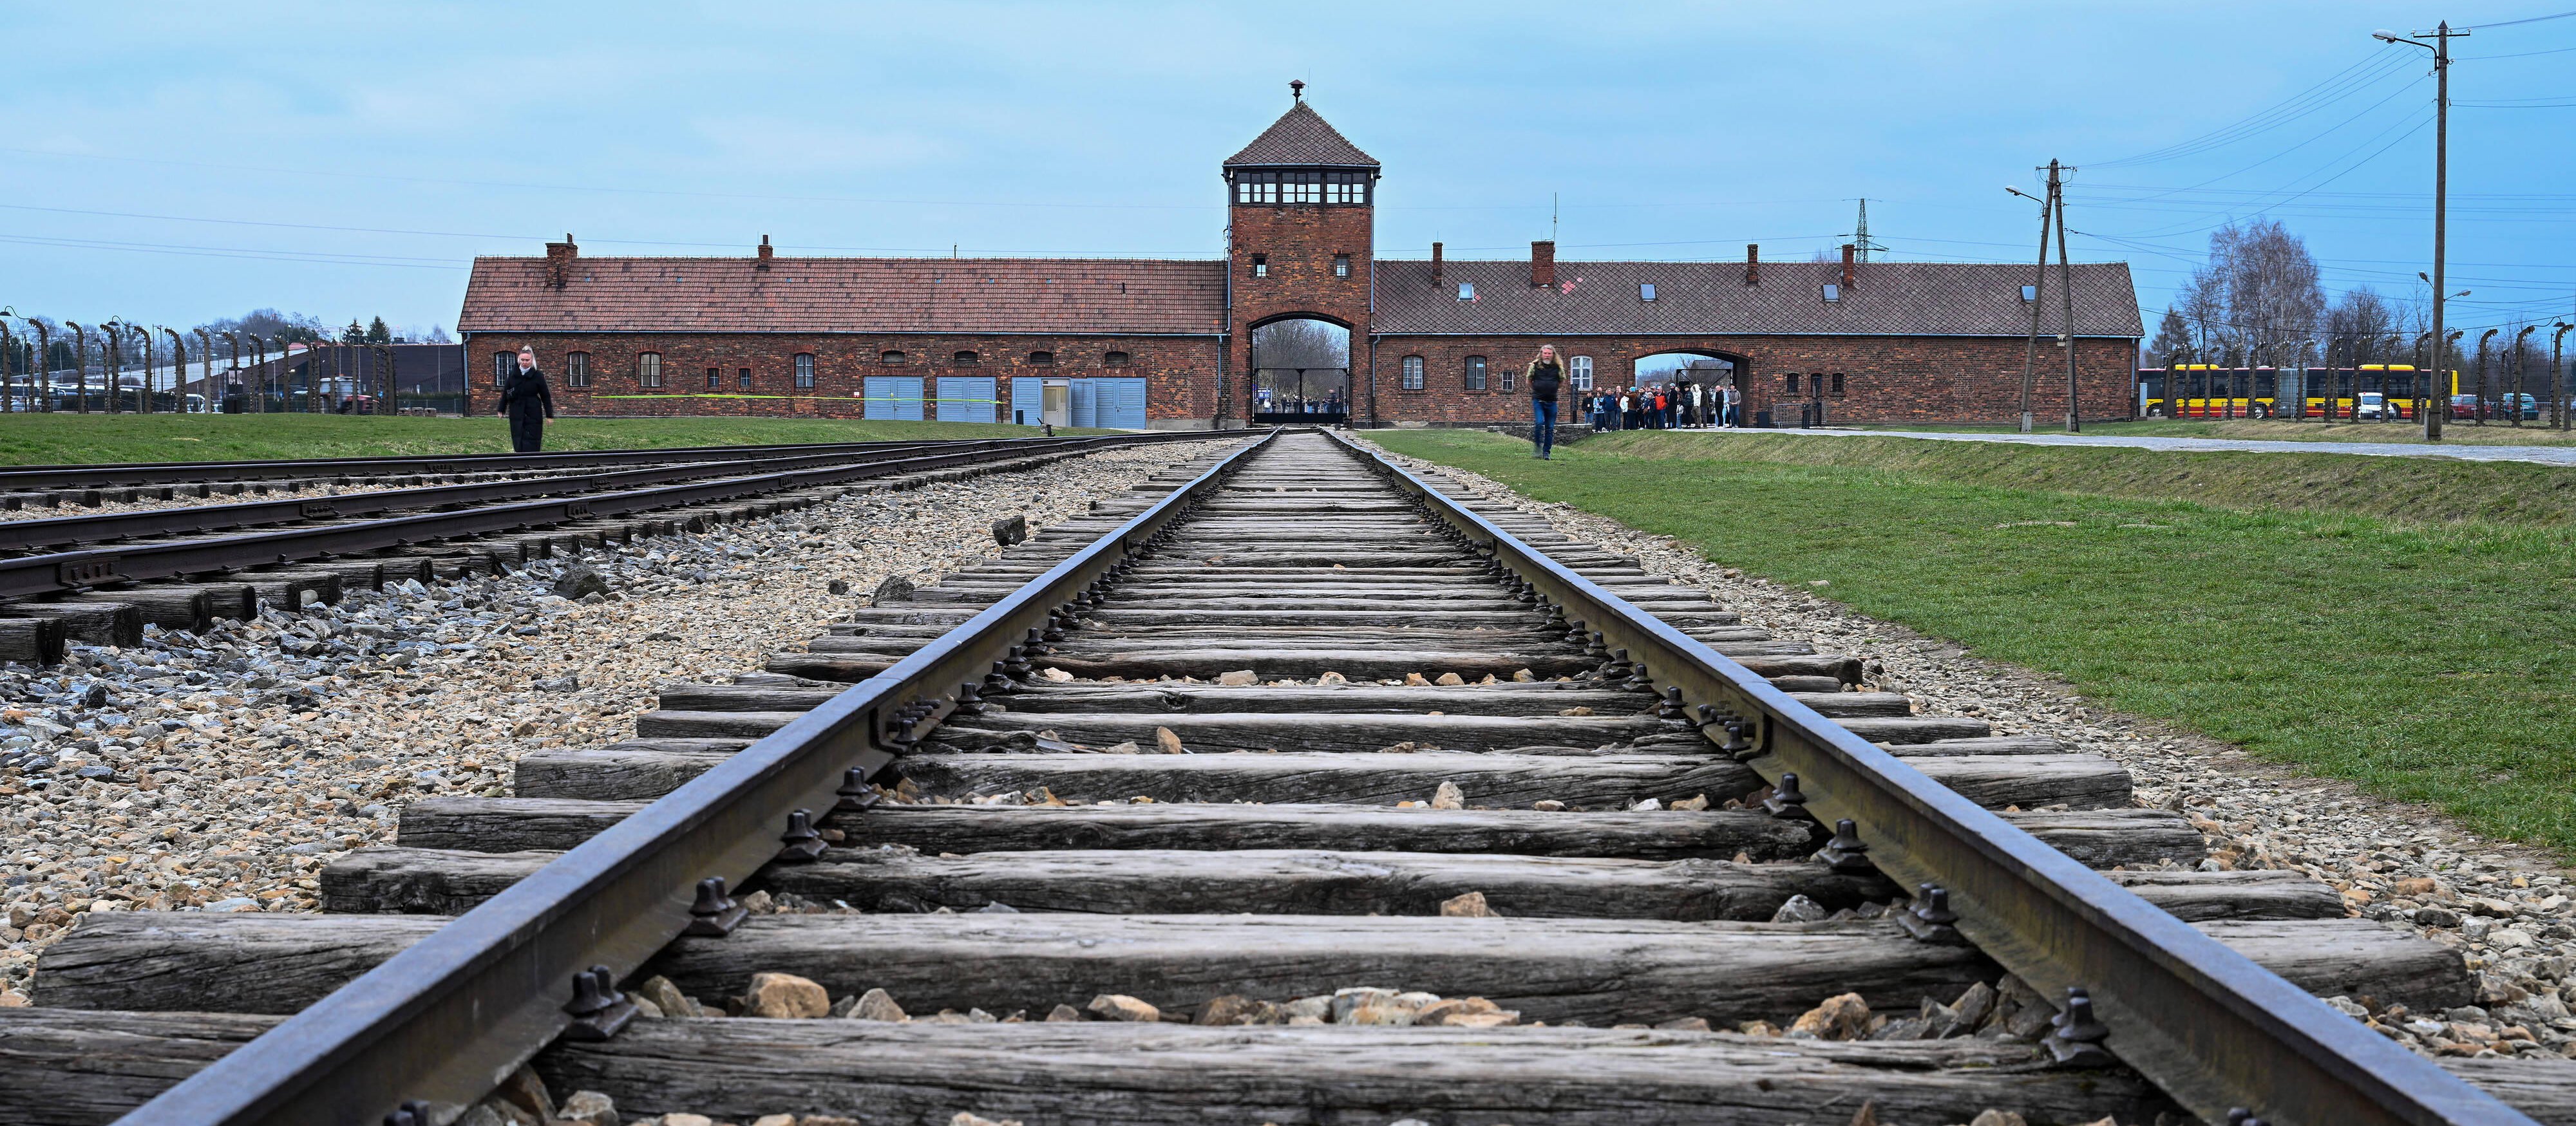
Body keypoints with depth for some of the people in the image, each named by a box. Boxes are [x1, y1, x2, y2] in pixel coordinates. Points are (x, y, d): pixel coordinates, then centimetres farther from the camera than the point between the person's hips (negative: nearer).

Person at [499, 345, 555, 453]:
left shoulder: (537, 376, -4)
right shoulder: (513, 375, 4)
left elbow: (546, 396, -2)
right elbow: (506, 393, 12)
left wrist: (549, 415, -3)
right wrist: (501, 410, 13)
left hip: (533, 415, -3)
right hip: (516, 415, 3)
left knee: (531, 444, -6)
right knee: (518, 444, 4)